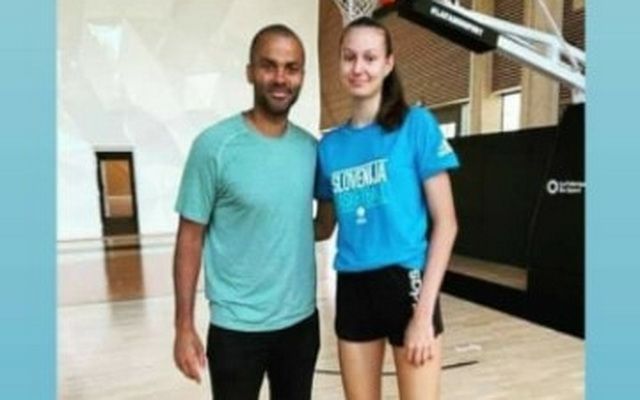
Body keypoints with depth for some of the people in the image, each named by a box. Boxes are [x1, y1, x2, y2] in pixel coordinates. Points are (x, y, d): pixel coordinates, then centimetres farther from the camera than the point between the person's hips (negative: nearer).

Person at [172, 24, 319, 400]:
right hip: (237, 327, -4)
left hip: (301, 320, 5)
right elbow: (190, 239, -9)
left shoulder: (310, 147, 0)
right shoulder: (215, 145, -14)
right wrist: (184, 326, -9)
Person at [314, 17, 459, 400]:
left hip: (405, 283, -4)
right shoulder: (330, 145, 6)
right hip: (352, 290, 4)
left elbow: (445, 222, -8)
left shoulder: (417, 124, -6)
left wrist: (424, 312, -13)